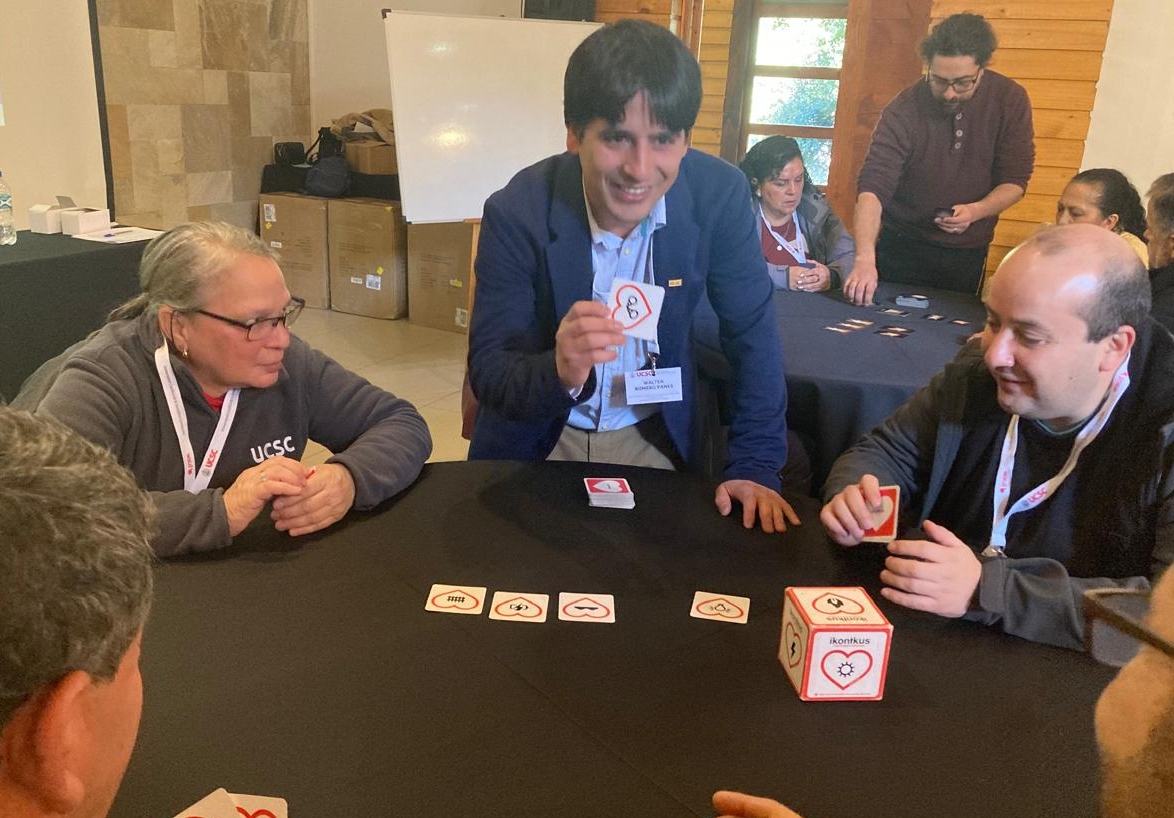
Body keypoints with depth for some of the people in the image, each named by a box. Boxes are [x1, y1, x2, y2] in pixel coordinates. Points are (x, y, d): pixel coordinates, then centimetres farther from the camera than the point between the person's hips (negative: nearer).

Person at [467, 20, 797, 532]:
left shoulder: (719, 196, -17)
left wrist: (755, 467, -11)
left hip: (653, 437, 2)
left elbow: (752, 333, -6)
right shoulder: (518, 212, -21)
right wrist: (559, 373, -39)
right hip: (537, 439, -1)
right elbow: (487, 373, -18)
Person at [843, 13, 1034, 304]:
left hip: (968, 250, 2)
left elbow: (1015, 180, -5)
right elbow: (873, 187, -29)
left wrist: (976, 211, -26)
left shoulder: (1010, 100, -11)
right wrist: (865, 258, -43)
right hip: (901, 246, -2)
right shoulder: (904, 110, -19)